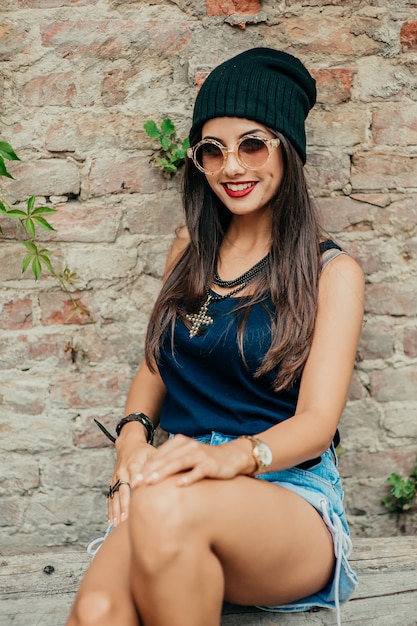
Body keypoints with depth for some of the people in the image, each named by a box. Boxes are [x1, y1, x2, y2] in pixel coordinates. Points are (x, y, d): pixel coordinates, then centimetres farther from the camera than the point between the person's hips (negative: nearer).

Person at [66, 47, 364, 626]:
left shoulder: (332, 271, 2)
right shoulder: (191, 250, 16)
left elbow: (318, 419, -6)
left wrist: (233, 455, -27)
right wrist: (133, 436, -5)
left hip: (291, 497, -2)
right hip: (189, 489, 2)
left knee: (166, 507, -37)